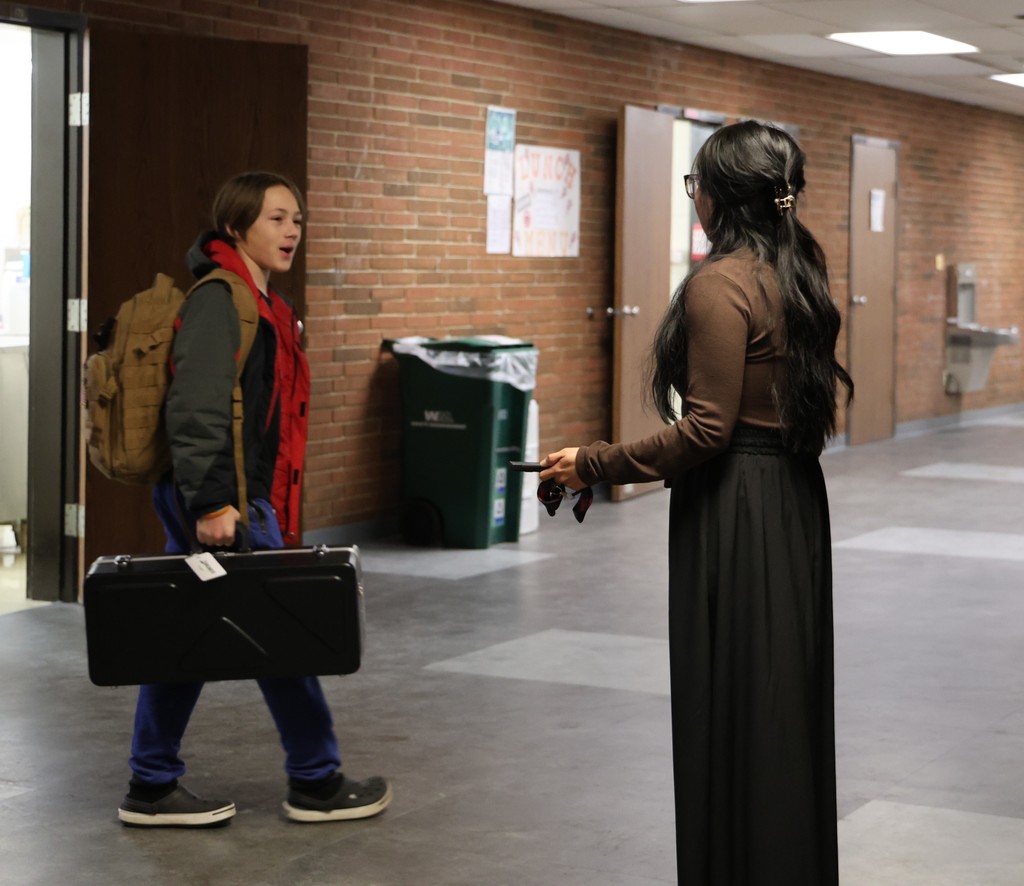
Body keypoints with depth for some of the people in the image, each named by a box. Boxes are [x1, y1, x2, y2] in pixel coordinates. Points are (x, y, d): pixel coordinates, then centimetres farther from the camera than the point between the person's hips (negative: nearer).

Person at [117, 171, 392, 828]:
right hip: (222, 502, -10)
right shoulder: (219, 299, -14)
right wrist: (213, 502, -25)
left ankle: (152, 787, 17)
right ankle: (317, 783, 11)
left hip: (237, 498, 10)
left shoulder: (262, 303, 17)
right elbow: (196, 410, -22)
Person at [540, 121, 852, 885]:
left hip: (734, 508, -9)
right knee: (789, 694, 15)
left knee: (729, 707, 0)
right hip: (797, 502, 9)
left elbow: (707, 429, -20)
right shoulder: (803, 275, 9)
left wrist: (593, 465, -14)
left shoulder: (720, 283, -17)